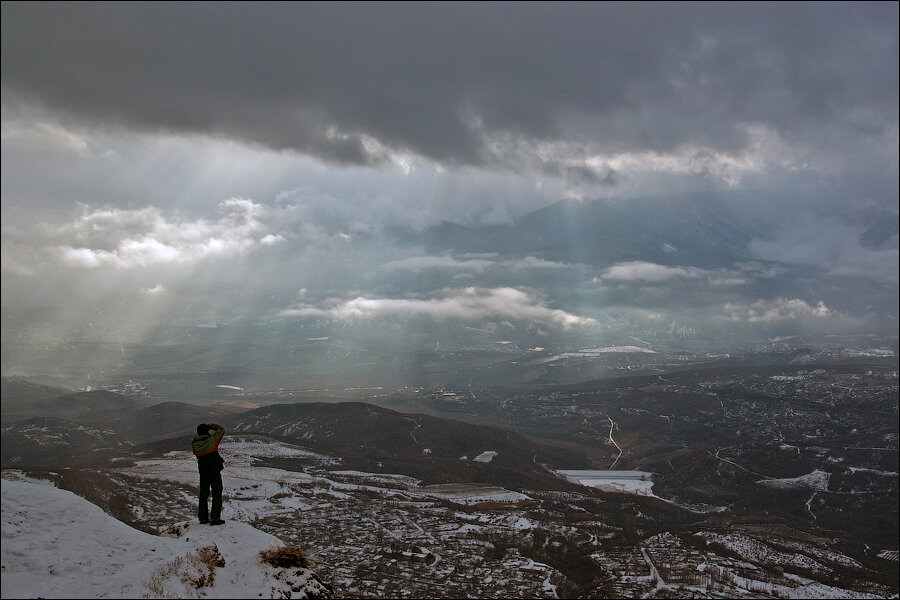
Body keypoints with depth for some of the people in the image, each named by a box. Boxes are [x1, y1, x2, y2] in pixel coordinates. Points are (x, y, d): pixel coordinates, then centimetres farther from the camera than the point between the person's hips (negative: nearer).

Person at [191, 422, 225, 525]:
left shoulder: (194, 444, -6)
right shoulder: (211, 440, -17)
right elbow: (221, 429, -4)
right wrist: (210, 425, 6)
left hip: (203, 473, 5)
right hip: (215, 471, -5)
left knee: (203, 494, 17)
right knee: (217, 494, 1)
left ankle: (203, 517, 20)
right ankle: (215, 517, -7)